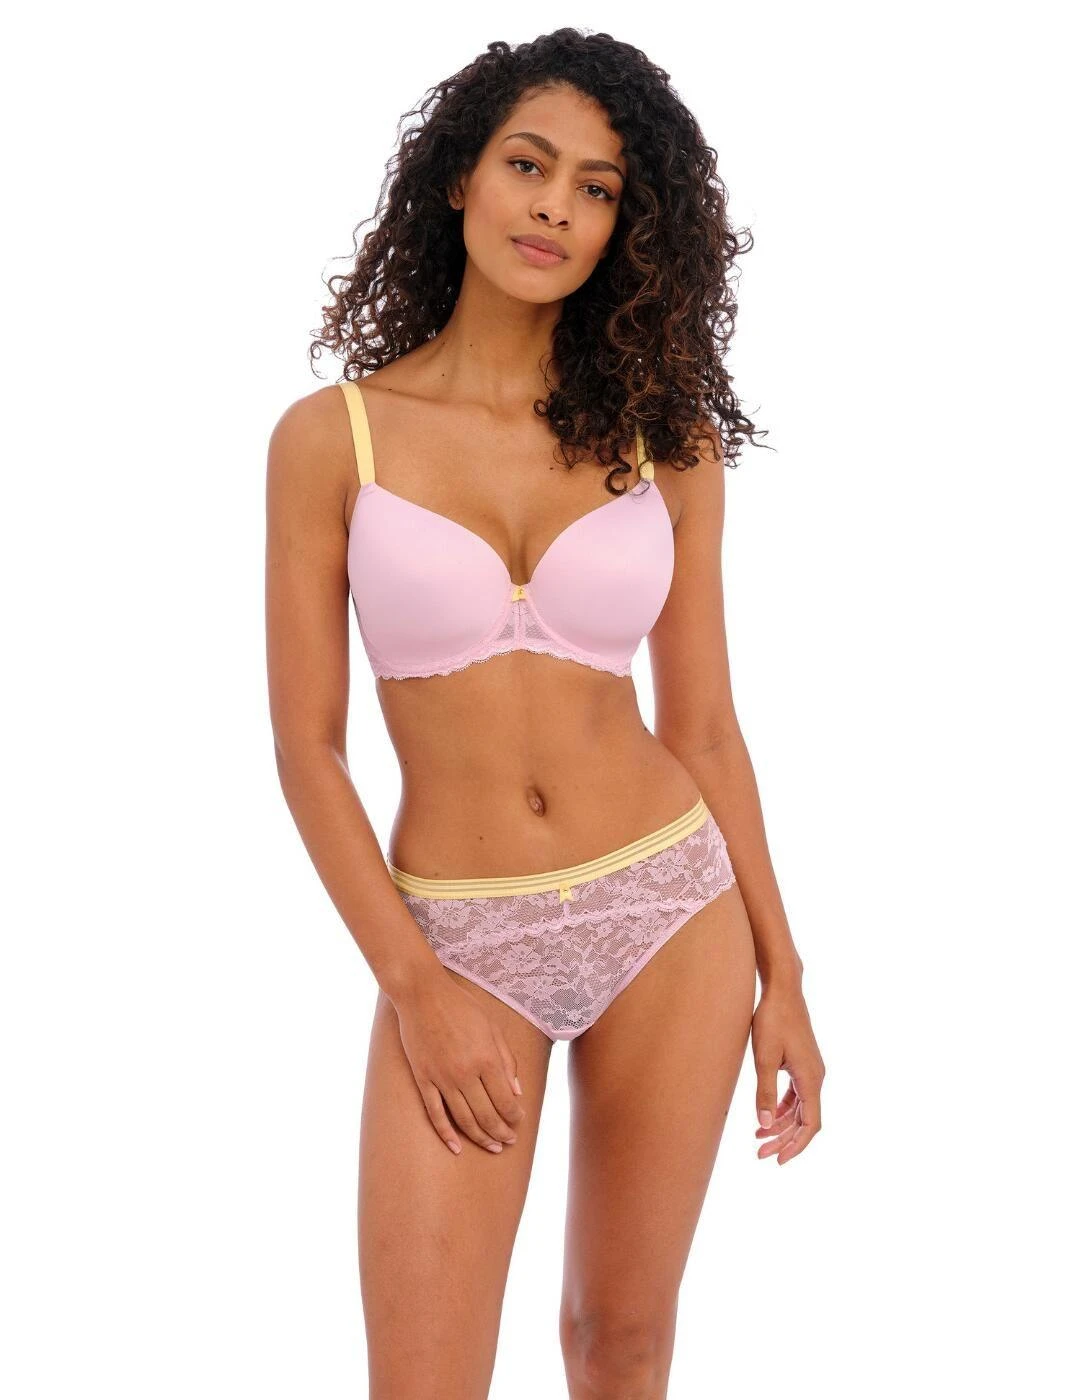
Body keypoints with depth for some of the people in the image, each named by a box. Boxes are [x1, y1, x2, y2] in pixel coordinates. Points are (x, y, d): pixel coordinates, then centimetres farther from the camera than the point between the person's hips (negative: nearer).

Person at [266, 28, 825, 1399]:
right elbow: (307, 747, -4)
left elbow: (704, 724, 6)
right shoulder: (333, 436, -4)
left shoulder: (664, 438, 1)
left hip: (669, 915, 2)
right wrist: (418, 987, -11)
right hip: (453, 937, -2)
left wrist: (781, 974, 4)